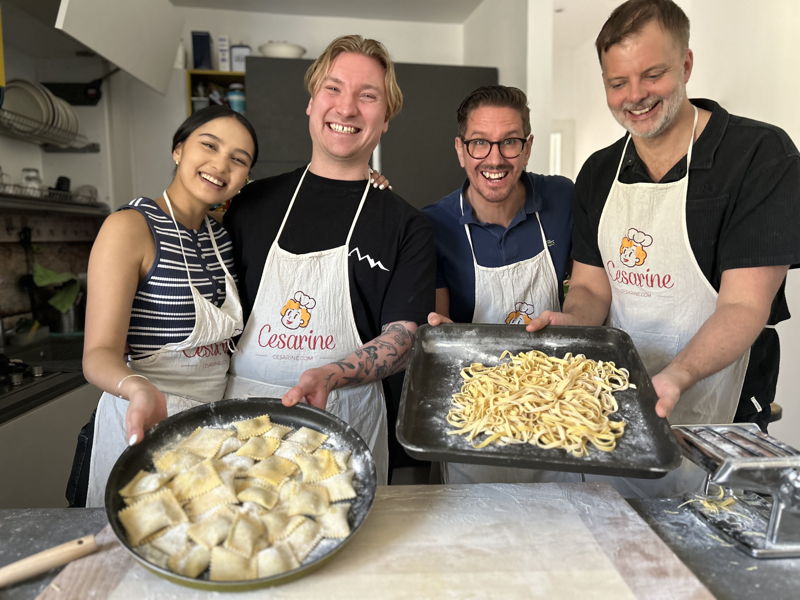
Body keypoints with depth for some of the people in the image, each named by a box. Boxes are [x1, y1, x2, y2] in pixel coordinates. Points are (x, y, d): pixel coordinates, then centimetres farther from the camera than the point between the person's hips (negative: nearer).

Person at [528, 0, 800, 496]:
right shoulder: (599, 173, 4)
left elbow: (744, 306, -18)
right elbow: (591, 287, 5)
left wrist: (675, 377, -35)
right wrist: (573, 320, -18)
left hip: (713, 421, -4)